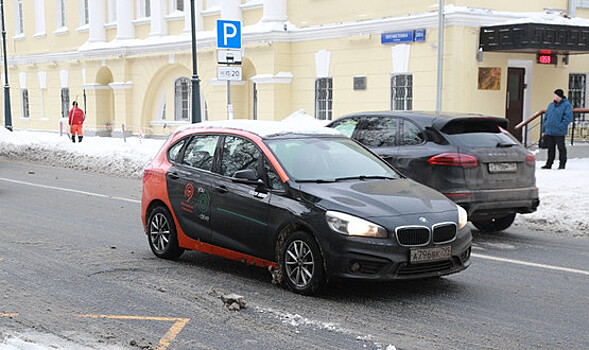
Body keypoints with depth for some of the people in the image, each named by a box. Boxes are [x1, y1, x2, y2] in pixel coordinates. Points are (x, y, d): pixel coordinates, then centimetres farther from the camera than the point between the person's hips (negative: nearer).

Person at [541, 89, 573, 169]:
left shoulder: (566, 105, -4)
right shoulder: (551, 105, 16)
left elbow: (568, 118, -13)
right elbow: (546, 117, 19)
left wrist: (561, 127, -19)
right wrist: (544, 130, 13)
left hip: (559, 133, -6)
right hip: (549, 132, 6)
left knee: (561, 148, 0)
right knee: (550, 148, 11)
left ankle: (562, 164, 8)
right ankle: (549, 164, 17)